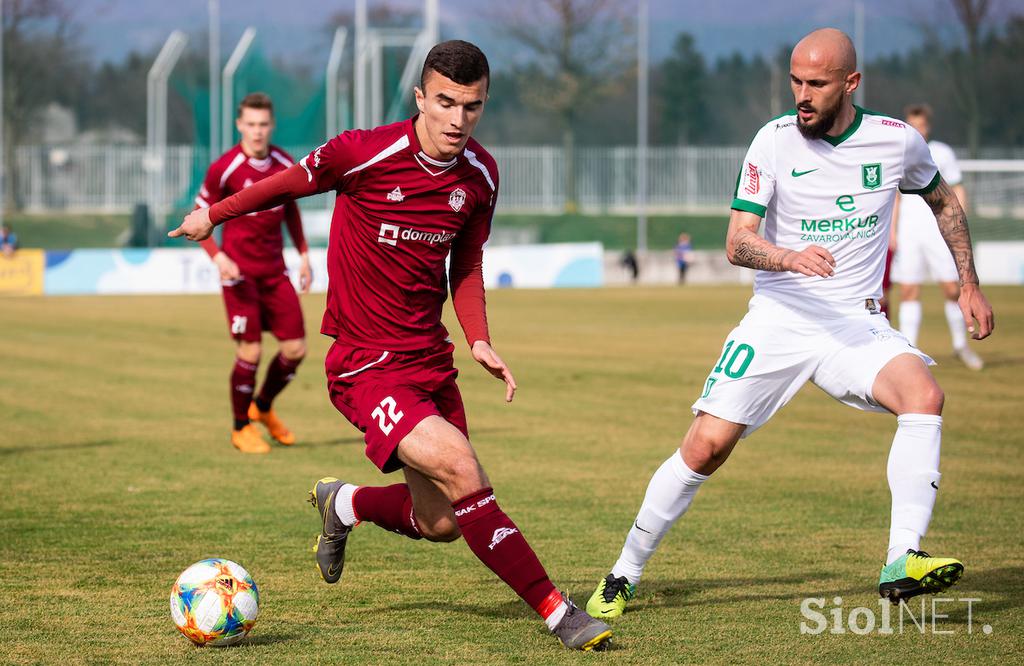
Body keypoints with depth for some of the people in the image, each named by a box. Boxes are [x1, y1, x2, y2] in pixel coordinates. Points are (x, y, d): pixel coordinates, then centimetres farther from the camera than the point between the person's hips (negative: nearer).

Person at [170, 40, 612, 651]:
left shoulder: (481, 175, 1)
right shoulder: (365, 153, -16)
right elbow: (289, 184, 3)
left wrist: (480, 342, 0)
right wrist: (215, 215, 16)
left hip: (431, 361, 7)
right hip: (366, 366, -6)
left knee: (440, 524, 10)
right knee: (463, 473, -25)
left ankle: (344, 505, 40)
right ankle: (557, 612, -17)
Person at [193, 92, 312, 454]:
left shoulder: (285, 164, 2)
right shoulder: (224, 169, -13)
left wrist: (303, 254, 14)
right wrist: (218, 257, -19)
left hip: (275, 271, 5)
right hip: (240, 272, -5)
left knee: (295, 348, 3)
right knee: (250, 351, -8)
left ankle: (263, 407, 30)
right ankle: (241, 428, 12)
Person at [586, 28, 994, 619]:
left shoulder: (897, 141, -1)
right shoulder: (776, 140, -7)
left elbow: (942, 199, 21)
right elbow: (737, 243, -14)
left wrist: (969, 284, 18)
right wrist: (790, 258, -34)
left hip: (857, 325, 1)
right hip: (780, 319, -1)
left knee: (924, 395, -28)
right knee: (706, 446, -8)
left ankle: (903, 562, -32)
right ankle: (625, 575, 10)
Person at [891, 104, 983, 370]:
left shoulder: (942, 153, 4)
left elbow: (958, 191, 7)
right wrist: (892, 230, 10)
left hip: (939, 230, -2)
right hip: (908, 233, 2)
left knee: (952, 289, -5)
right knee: (908, 292, -4)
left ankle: (960, 345, 13)